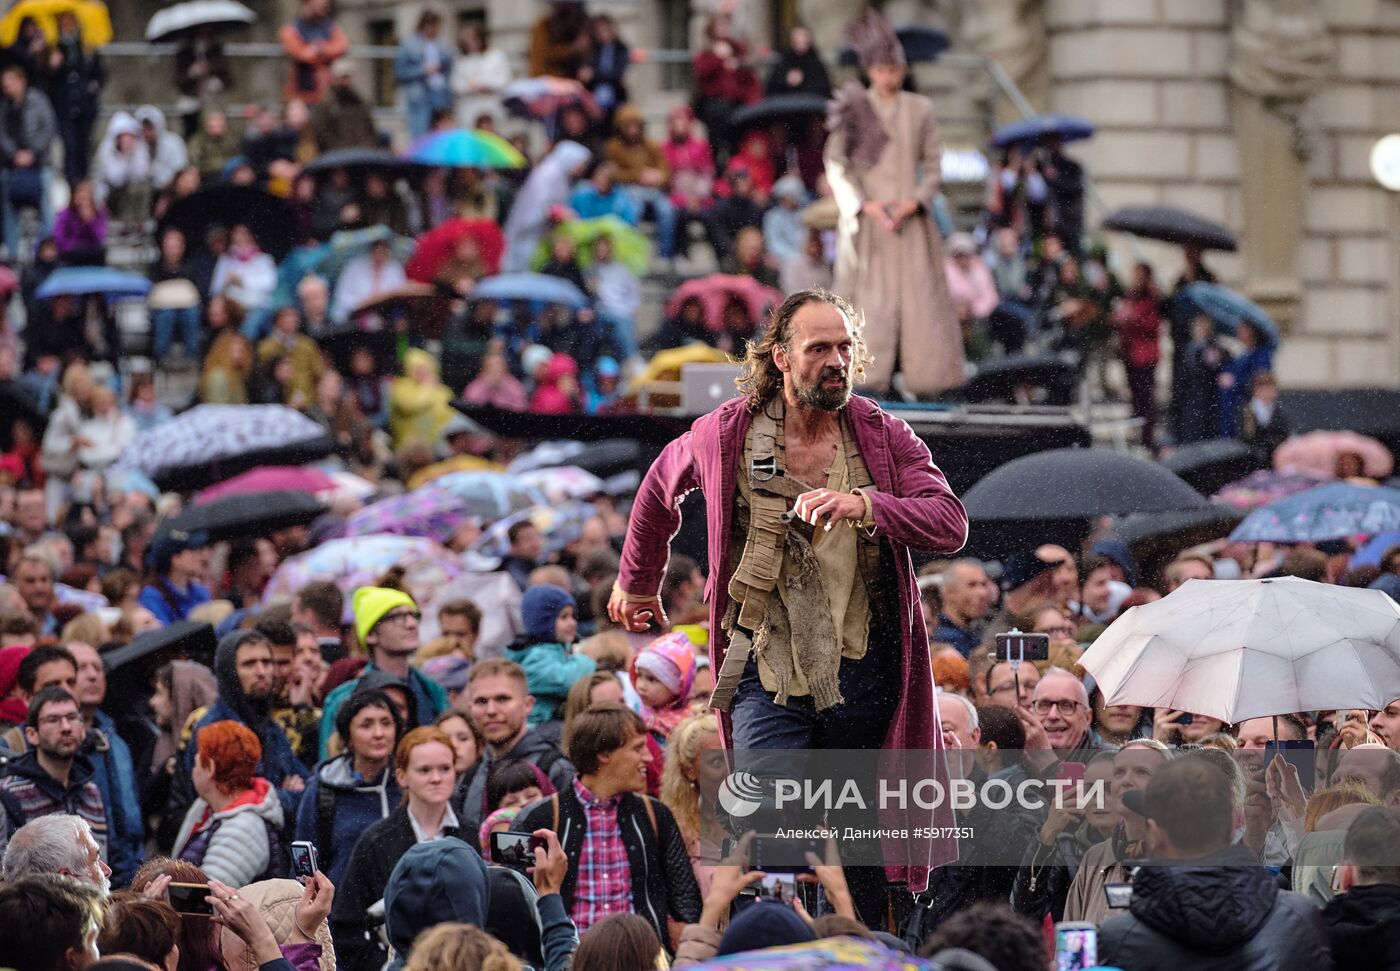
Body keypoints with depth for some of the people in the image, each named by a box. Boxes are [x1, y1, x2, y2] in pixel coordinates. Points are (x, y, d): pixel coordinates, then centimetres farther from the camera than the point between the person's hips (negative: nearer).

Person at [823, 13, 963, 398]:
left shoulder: (920, 110, 6)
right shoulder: (854, 107, 2)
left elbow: (933, 165, 7)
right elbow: (837, 163, 0)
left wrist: (915, 201, -9)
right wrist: (866, 205, -12)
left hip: (910, 219, 2)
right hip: (866, 221, -2)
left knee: (918, 294, -4)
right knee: (869, 299, -6)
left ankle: (918, 378, -3)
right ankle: (866, 376, -5)